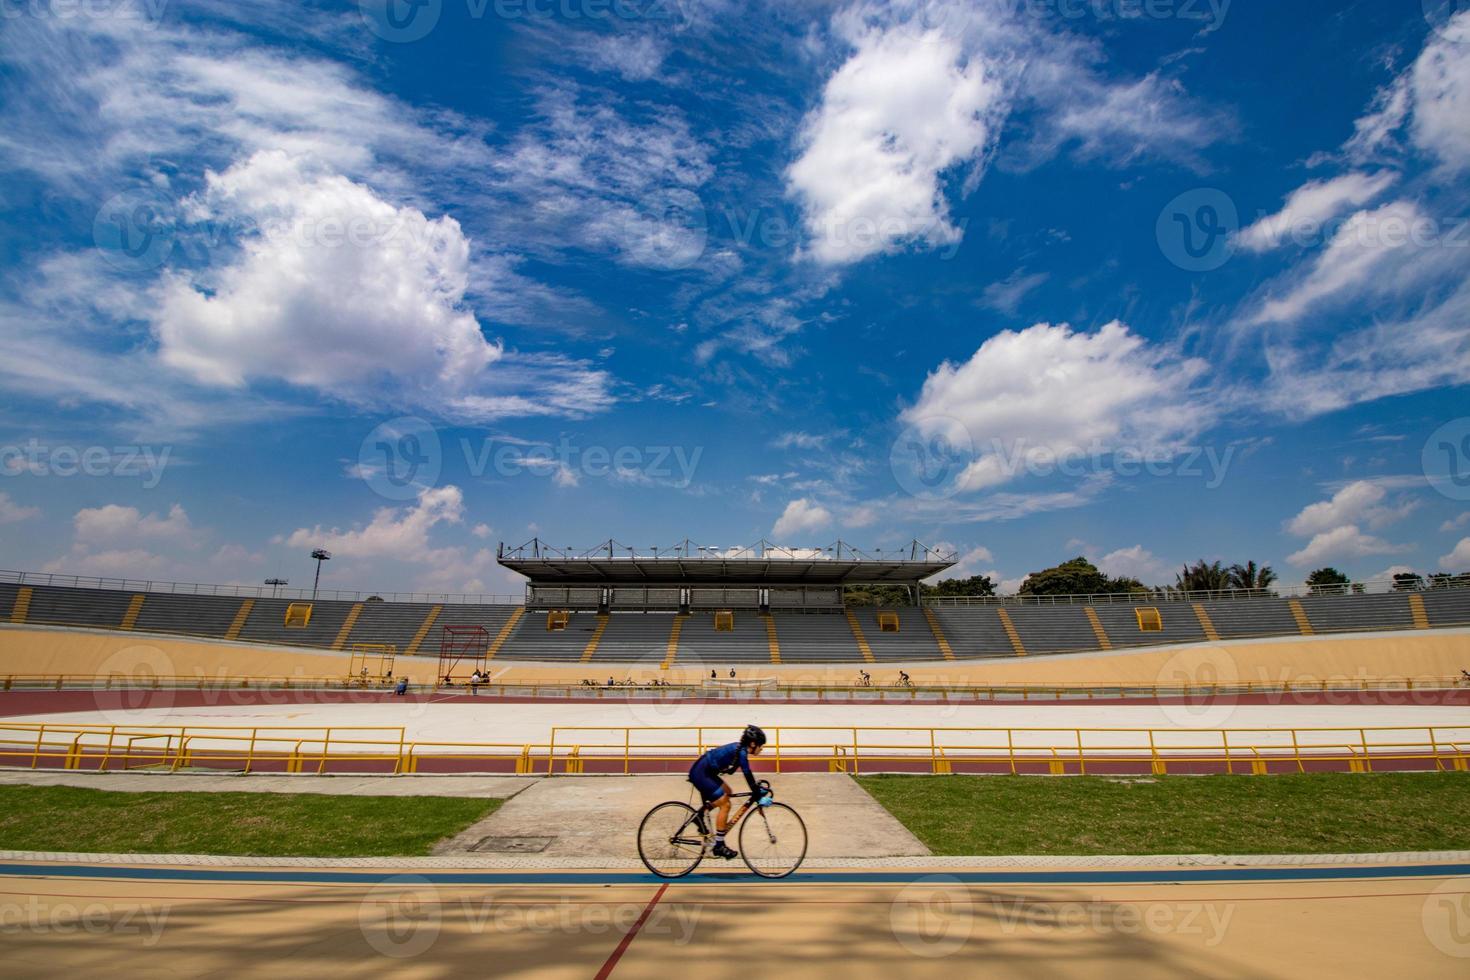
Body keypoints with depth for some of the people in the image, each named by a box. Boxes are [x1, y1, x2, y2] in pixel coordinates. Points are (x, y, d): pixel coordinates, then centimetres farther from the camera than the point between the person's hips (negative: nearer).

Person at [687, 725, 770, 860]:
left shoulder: (739, 749, 10)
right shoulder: (741, 752, -17)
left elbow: (748, 775, 20)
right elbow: (748, 776, -20)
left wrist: (758, 790, 21)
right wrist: (759, 797, -14)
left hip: (704, 772, 10)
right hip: (700, 774, -10)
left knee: (727, 792, 20)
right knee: (725, 805, -4)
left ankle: (700, 815, 22)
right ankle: (719, 846, 5)